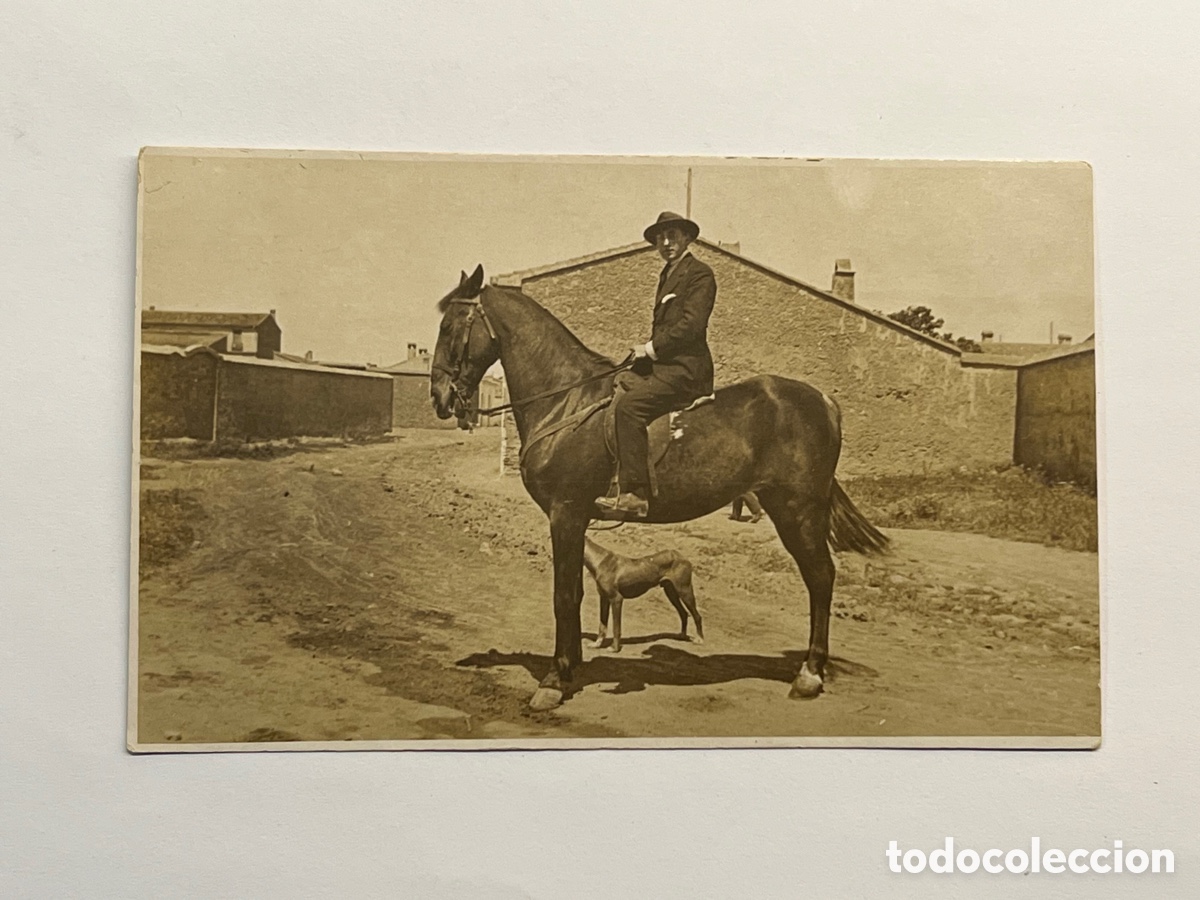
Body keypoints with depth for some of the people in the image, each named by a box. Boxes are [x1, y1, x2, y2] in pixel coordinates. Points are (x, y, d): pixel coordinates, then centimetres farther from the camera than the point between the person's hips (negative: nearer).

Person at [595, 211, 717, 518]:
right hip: (662, 364, 11)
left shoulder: (699, 274, -5)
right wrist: (647, 350, 8)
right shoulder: (668, 274, 25)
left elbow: (690, 325, -17)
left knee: (629, 406, -27)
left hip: (685, 368, -11)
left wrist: (650, 349, -13)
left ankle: (634, 494, -30)